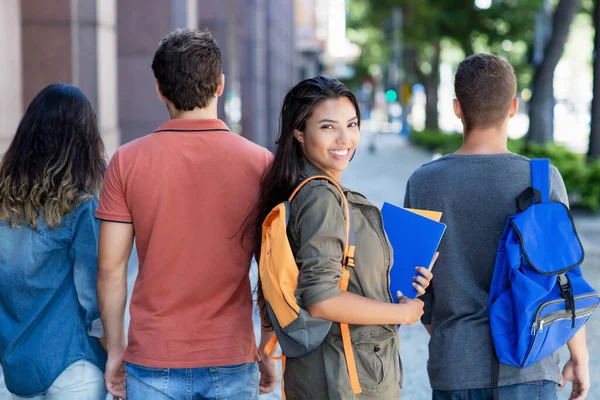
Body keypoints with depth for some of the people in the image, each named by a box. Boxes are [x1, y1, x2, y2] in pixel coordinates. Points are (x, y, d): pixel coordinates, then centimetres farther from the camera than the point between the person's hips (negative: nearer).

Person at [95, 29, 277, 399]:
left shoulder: (128, 162, -5)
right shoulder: (259, 162, -5)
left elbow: (111, 268, -2)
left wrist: (115, 348, 9)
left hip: (153, 360, 0)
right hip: (231, 360, 0)